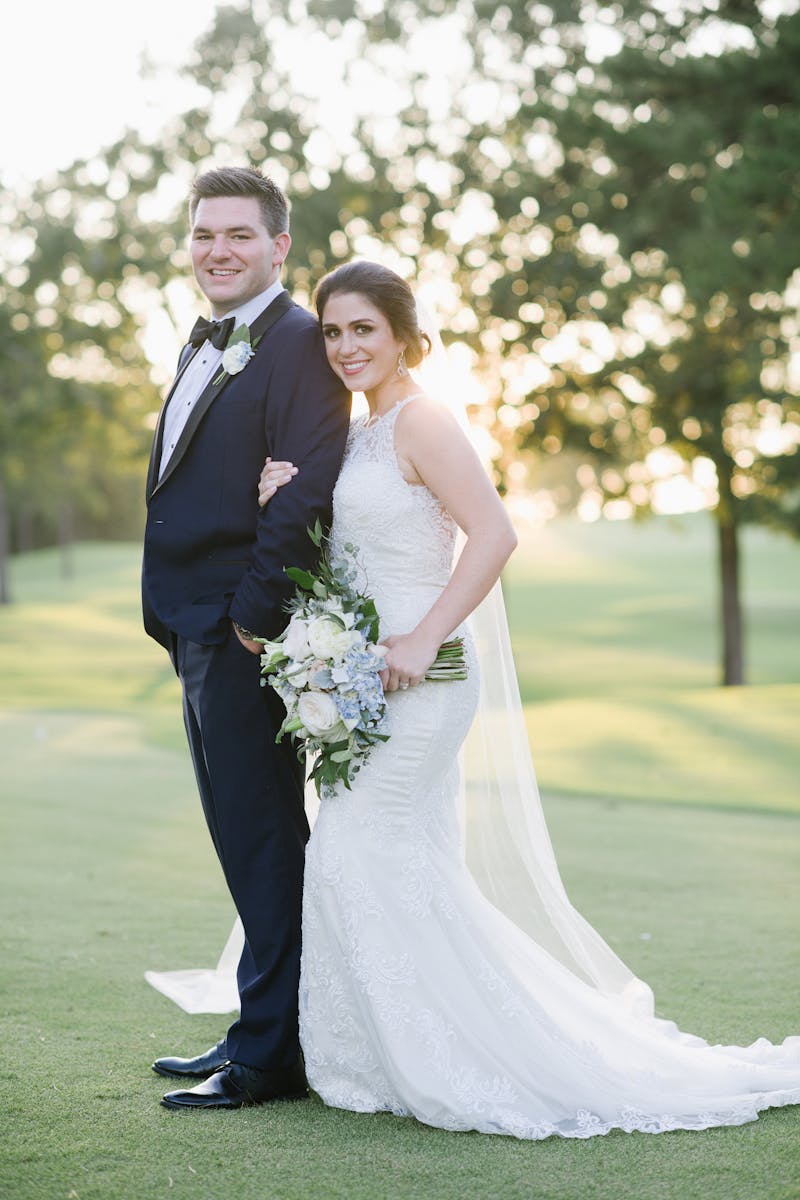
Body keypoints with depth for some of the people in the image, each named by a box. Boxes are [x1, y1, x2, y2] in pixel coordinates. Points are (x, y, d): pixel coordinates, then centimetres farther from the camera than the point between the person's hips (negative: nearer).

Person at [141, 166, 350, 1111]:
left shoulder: (298, 343, -12)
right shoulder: (204, 345, 18)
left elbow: (307, 492, -21)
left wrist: (252, 614, -18)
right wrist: (179, 618, 15)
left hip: (248, 633, -10)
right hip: (198, 632, 10)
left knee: (264, 839, -3)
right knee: (242, 838, 16)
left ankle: (272, 1054, 6)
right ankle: (257, 1030, 27)